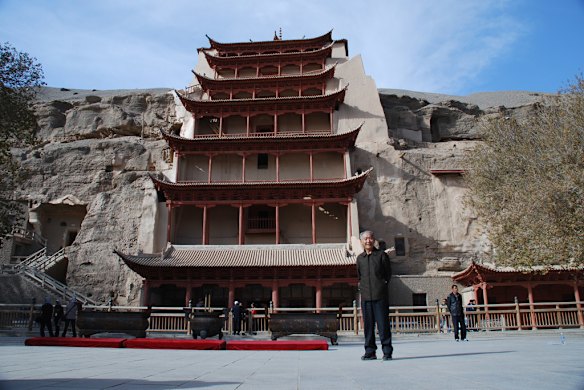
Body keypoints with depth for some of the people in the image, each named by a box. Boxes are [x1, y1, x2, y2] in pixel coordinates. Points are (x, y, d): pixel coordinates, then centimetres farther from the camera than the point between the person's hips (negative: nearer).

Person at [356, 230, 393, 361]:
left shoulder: (382, 255, 2)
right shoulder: (360, 258, 12)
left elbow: (388, 273, 7)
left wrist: (382, 285, 5)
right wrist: (362, 287, 12)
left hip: (380, 296, -3)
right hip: (365, 296, 4)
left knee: (383, 324, -2)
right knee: (368, 325, 6)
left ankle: (387, 351, 8)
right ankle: (370, 352, 15)